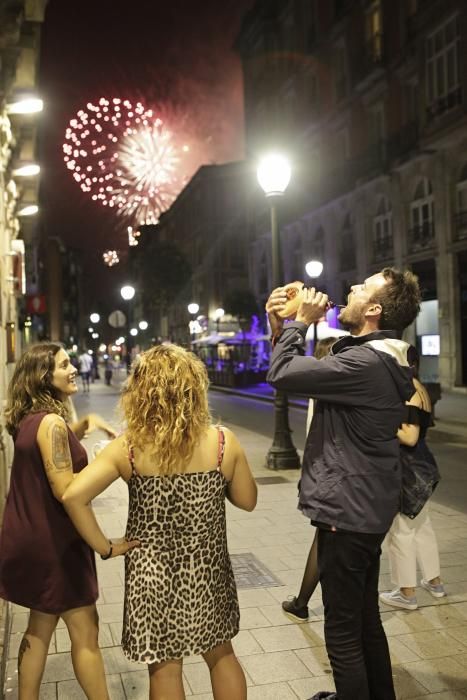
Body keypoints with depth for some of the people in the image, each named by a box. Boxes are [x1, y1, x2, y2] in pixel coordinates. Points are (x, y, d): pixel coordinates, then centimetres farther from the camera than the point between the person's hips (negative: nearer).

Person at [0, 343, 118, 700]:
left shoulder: (29, 418, 5)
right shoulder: (51, 421, -23)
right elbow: (65, 490, -27)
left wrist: (86, 422, 7)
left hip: (30, 537, 9)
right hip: (51, 540, -9)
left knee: (40, 625, 22)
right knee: (85, 632, 4)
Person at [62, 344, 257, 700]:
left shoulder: (127, 448, -13)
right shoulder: (224, 442, -14)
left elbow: (73, 496, -20)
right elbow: (247, 500, -2)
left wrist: (105, 547, -10)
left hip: (153, 574, -1)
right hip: (207, 572, 1)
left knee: (165, 668, 17)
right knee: (221, 654, 25)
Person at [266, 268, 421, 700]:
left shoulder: (366, 363, -24)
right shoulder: (377, 359, 10)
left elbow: (280, 373, -25)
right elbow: (302, 370, 15)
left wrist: (301, 323, -10)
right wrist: (280, 328, 2)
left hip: (347, 512, -11)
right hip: (364, 508, 11)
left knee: (343, 629, 4)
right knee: (365, 617, 24)